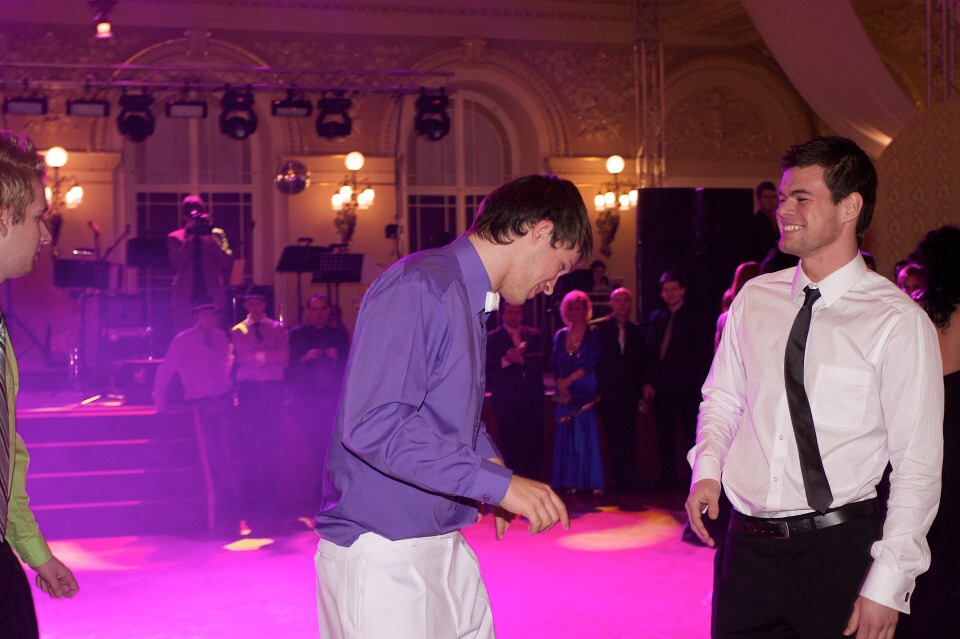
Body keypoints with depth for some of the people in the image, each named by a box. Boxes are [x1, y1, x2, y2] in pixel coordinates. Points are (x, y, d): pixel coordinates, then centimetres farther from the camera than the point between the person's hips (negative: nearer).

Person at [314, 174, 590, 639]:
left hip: (445, 547, 9)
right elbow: (373, 426, -27)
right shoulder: (417, 288, -18)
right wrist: (497, 482, -24)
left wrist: (488, 460, 4)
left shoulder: (470, 299, 15)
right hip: (381, 557, -9)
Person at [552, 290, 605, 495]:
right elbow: (556, 366, 5)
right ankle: (571, 482, 4)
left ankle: (593, 481, -4)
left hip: (585, 391, -3)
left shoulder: (593, 333, 2)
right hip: (564, 392, 3)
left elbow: (591, 363, -7)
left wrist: (570, 379, -13)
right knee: (567, 436, 1)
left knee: (587, 435, -6)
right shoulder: (560, 335, 13)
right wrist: (561, 387, -10)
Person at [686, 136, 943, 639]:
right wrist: (706, 469, 0)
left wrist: (887, 586, -15)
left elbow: (917, 466, -9)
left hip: (839, 547, -4)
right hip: (747, 544, 4)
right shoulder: (754, 298, 7)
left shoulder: (898, 321, -8)